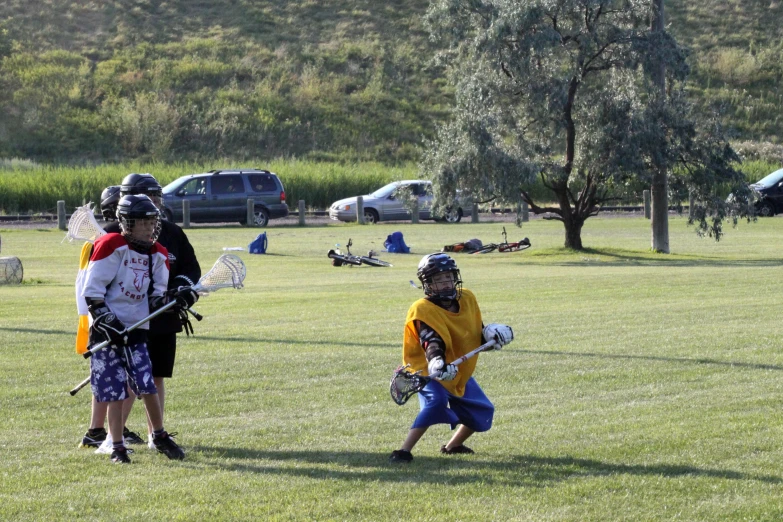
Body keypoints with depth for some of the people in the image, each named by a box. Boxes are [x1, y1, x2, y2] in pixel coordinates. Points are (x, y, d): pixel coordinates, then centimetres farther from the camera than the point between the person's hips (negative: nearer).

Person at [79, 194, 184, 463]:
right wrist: (106, 320, -16)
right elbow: (91, 290, -12)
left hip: (136, 329, 5)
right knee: (114, 393, -2)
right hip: (107, 330, -5)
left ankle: (160, 436, 15)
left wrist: (159, 301, -4)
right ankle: (117, 447, 7)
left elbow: (159, 289, 18)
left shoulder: (157, 254, 8)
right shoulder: (110, 247, -11)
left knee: (148, 386, -4)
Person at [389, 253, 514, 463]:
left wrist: (490, 335, -11)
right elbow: (431, 340, -36)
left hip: (460, 374, 7)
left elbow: (477, 332, 11)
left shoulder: (467, 298, 1)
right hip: (429, 371, -7)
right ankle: (403, 452, -34)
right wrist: (436, 361, -55)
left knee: (482, 413, 13)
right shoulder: (423, 310, -20)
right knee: (435, 402, -35)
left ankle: (453, 446, 39)